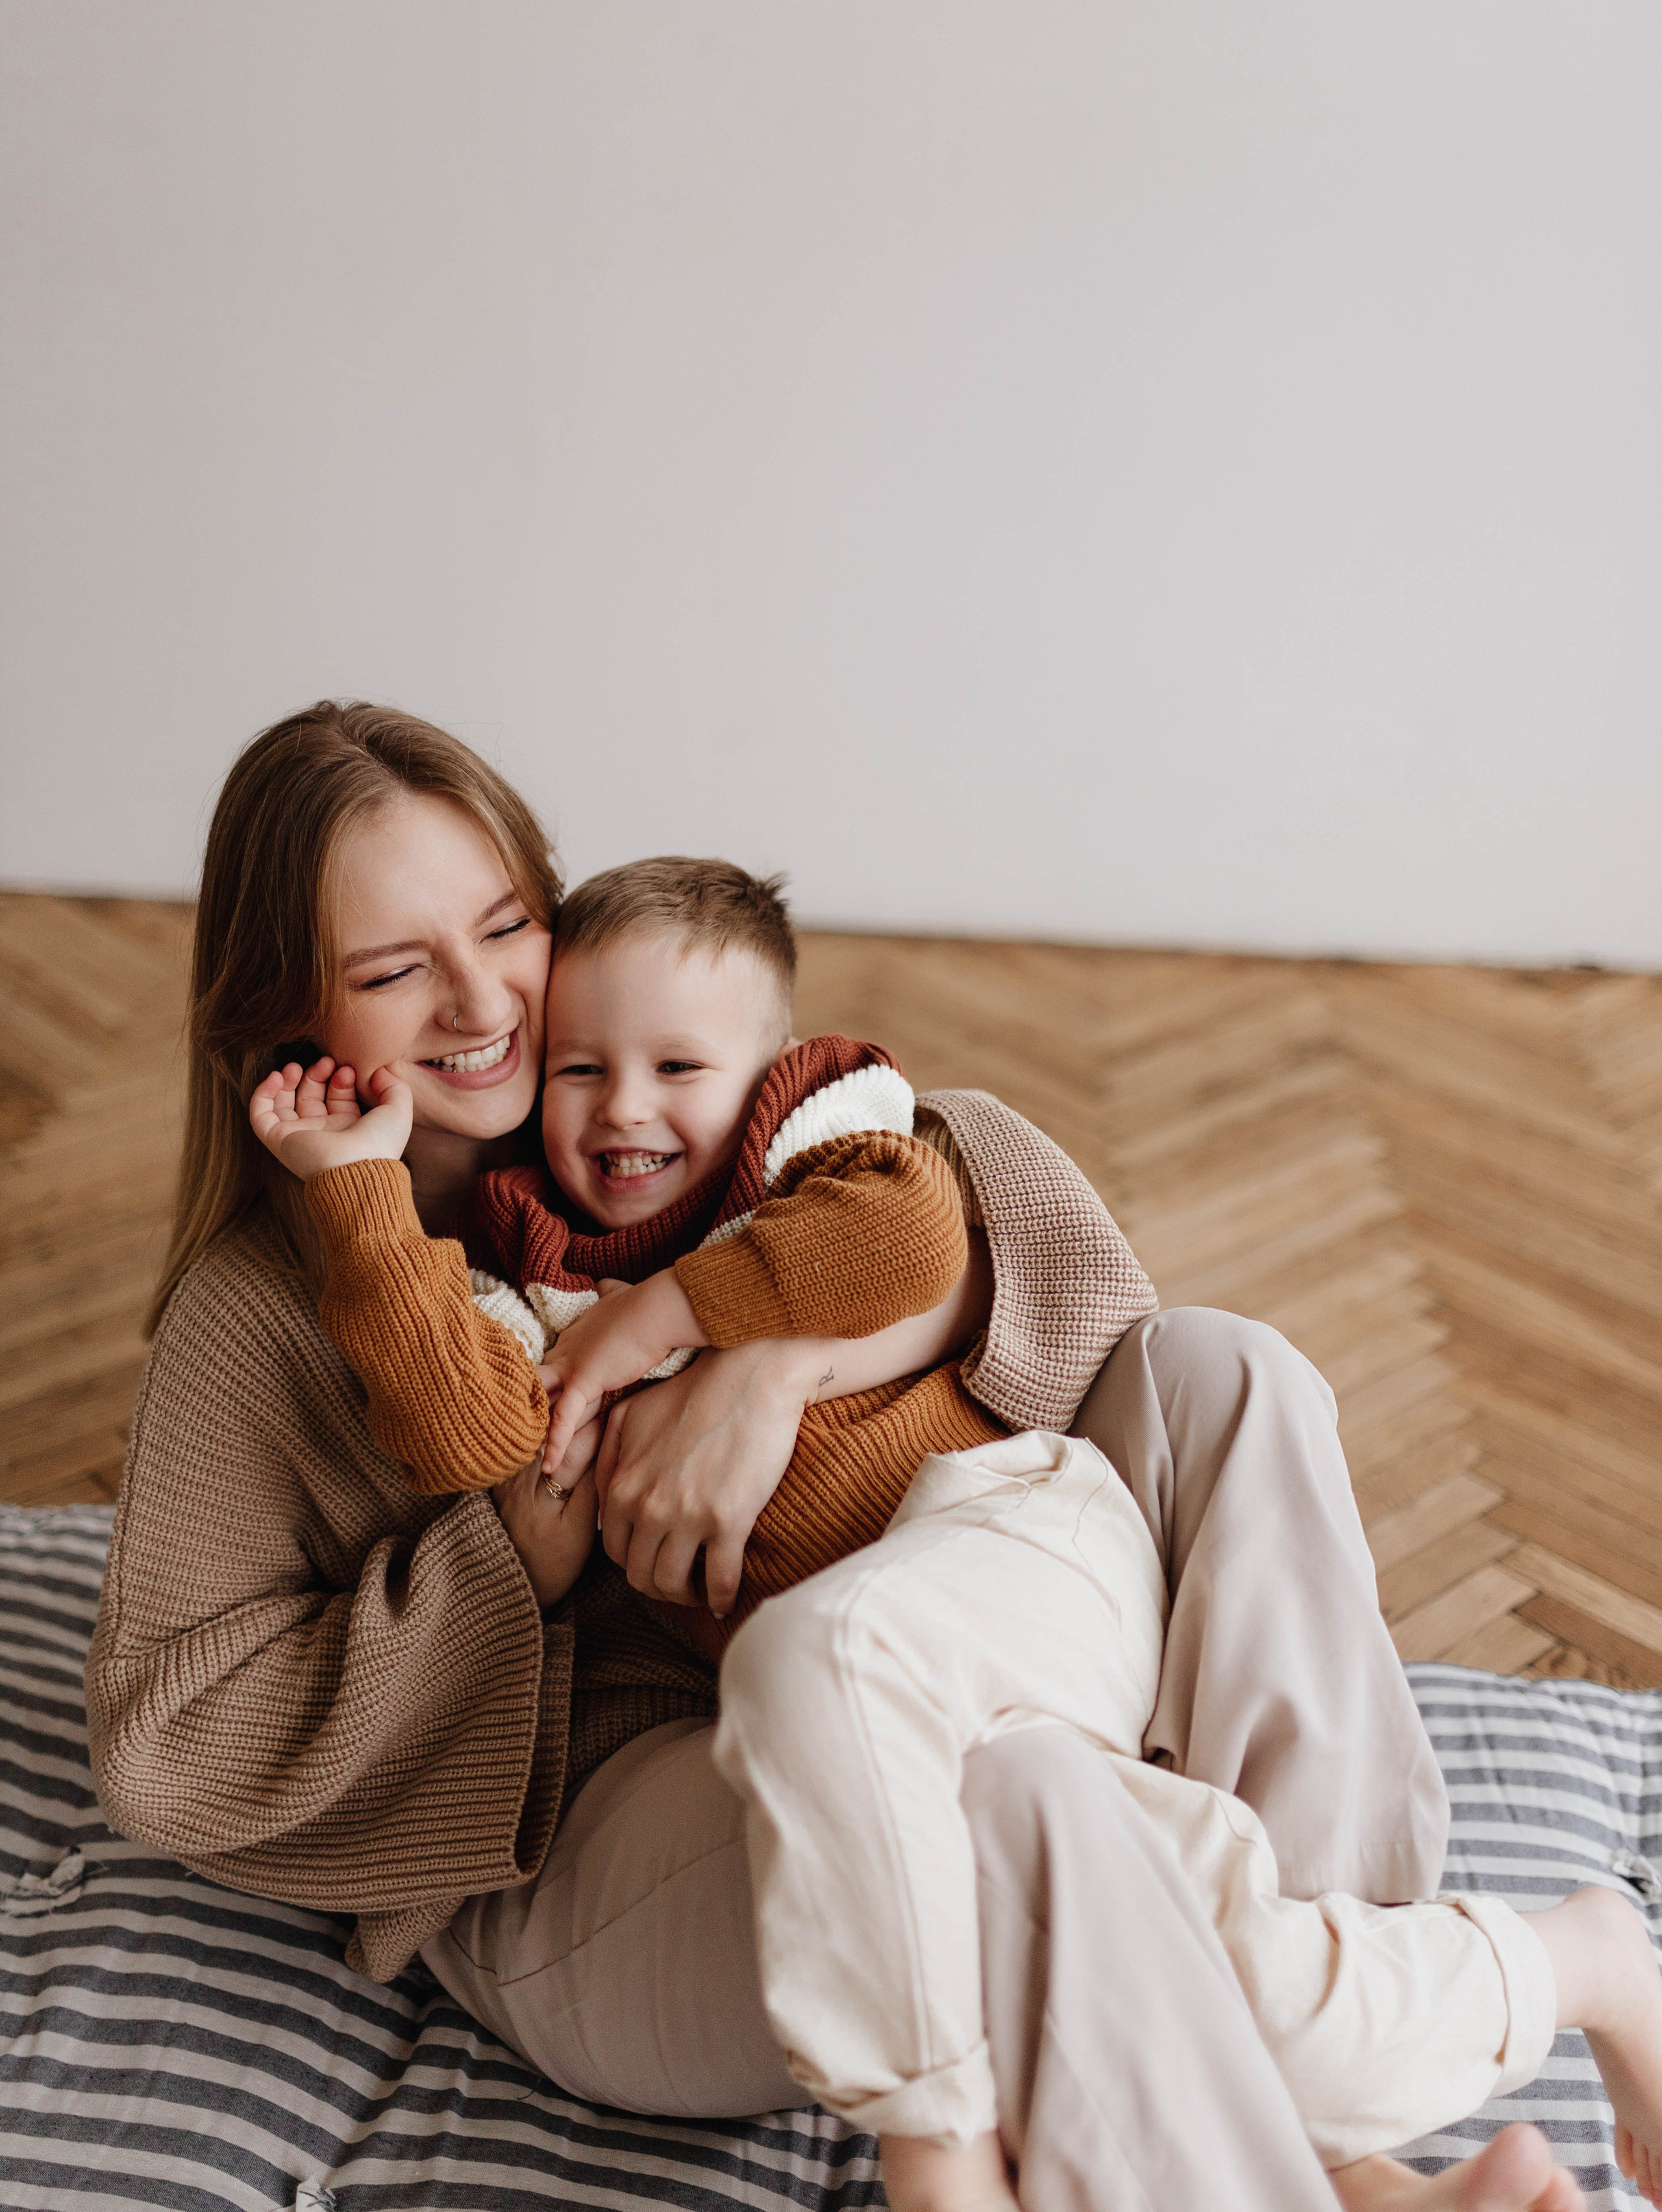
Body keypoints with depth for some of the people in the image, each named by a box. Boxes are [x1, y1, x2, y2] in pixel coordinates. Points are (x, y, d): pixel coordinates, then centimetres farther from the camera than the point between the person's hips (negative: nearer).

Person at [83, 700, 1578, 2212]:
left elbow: (989, 1182, -5)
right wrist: (535, 1534, -15)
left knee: (1212, 1376, -10)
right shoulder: (255, 1310, -4)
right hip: (582, 1846, -6)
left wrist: (777, 1359, -25)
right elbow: (168, 1745, -9)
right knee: (1009, 1789, -38)